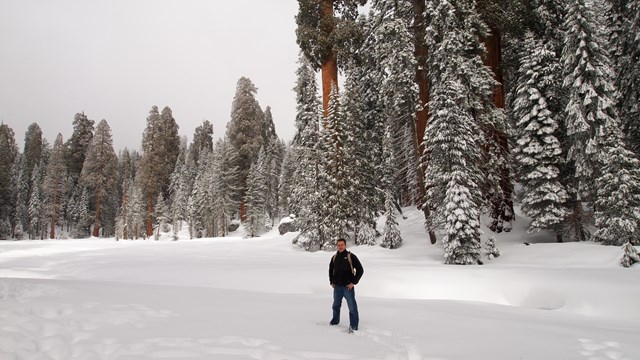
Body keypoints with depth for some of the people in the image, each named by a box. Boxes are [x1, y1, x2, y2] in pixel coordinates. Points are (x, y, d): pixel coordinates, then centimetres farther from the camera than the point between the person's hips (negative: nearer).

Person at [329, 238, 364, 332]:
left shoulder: (351, 256, -8)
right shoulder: (334, 258, 7)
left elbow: (360, 270, -9)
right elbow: (331, 270, 23)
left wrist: (353, 282, -11)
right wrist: (331, 282, 14)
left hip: (348, 287, -5)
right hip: (337, 287, 5)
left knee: (352, 307, -4)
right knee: (336, 305, 18)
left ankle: (353, 326, 5)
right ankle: (335, 321, 36)